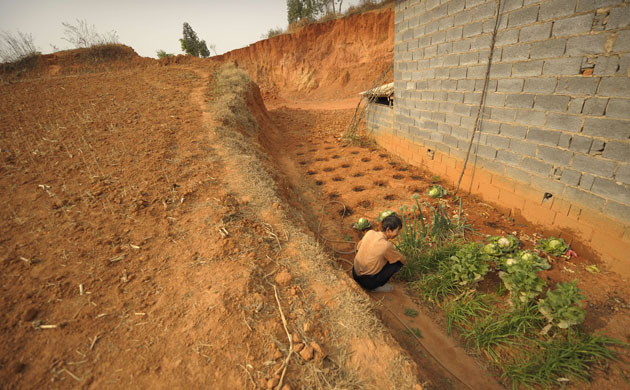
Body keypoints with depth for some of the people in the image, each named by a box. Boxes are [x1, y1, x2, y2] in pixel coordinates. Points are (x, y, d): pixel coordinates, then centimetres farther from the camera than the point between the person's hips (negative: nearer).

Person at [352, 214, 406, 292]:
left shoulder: (370, 233, -7)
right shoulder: (387, 245, -23)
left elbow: (358, 247, 11)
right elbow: (403, 259, -6)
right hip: (368, 282, -7)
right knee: (399, 262, -5)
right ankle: (378, 286, 2)